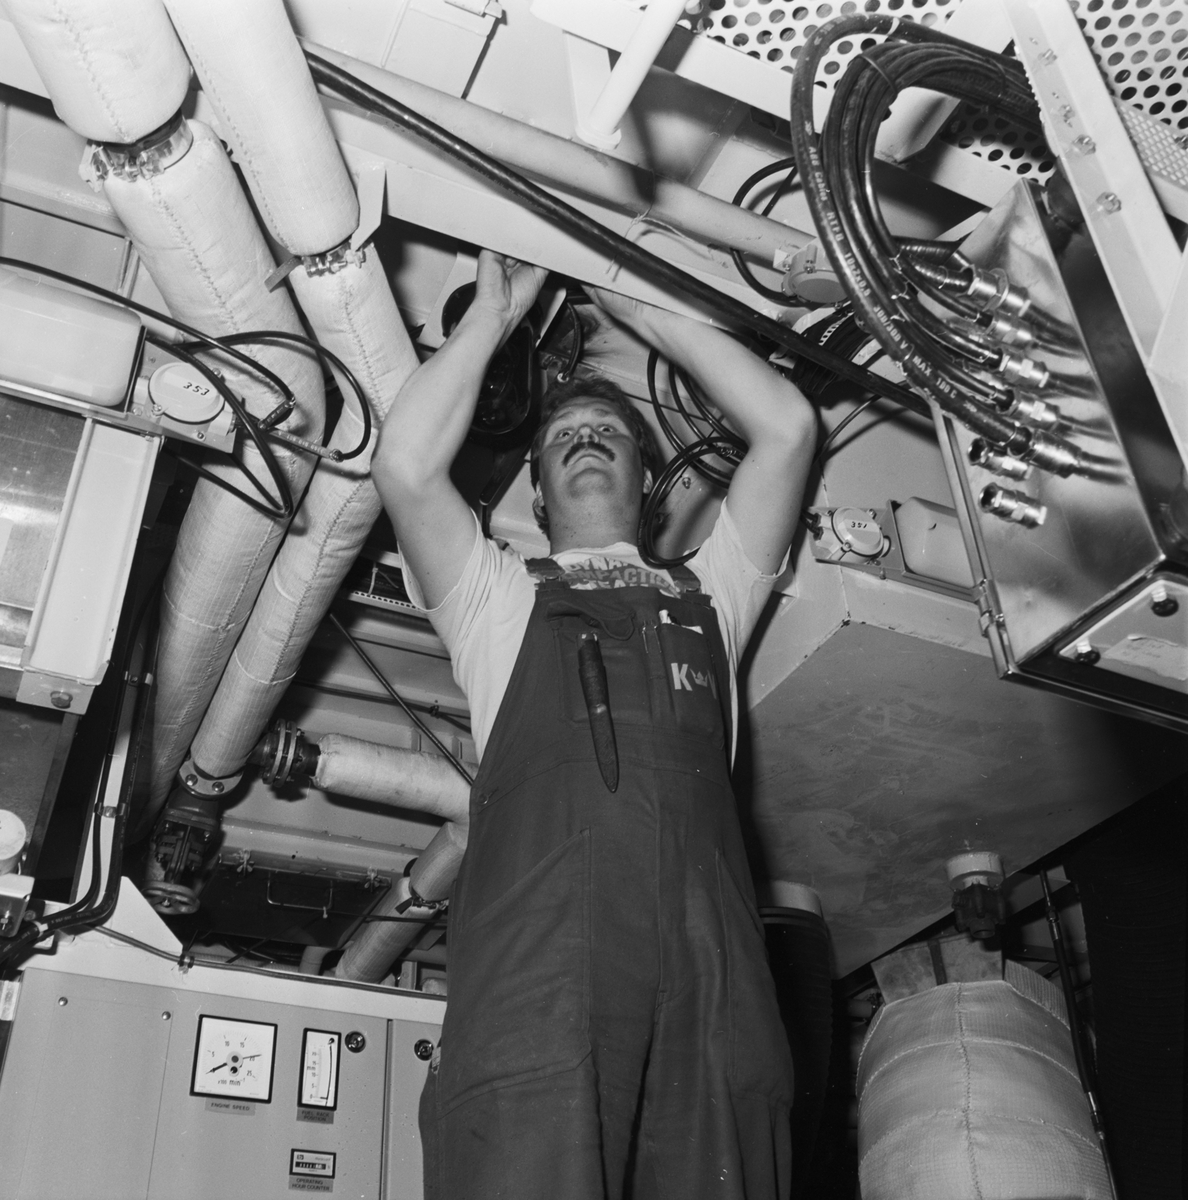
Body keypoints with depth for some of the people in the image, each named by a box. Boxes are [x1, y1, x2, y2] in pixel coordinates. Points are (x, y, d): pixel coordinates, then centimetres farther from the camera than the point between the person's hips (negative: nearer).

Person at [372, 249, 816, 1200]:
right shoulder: (499, 596, 28)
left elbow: (787, 426, 25)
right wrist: (494, 313, 25)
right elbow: (404, 465, 12)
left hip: (715, 974, 2)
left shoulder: (707, 595, 33)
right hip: (537, 962, -1)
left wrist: (645, 311, 33)